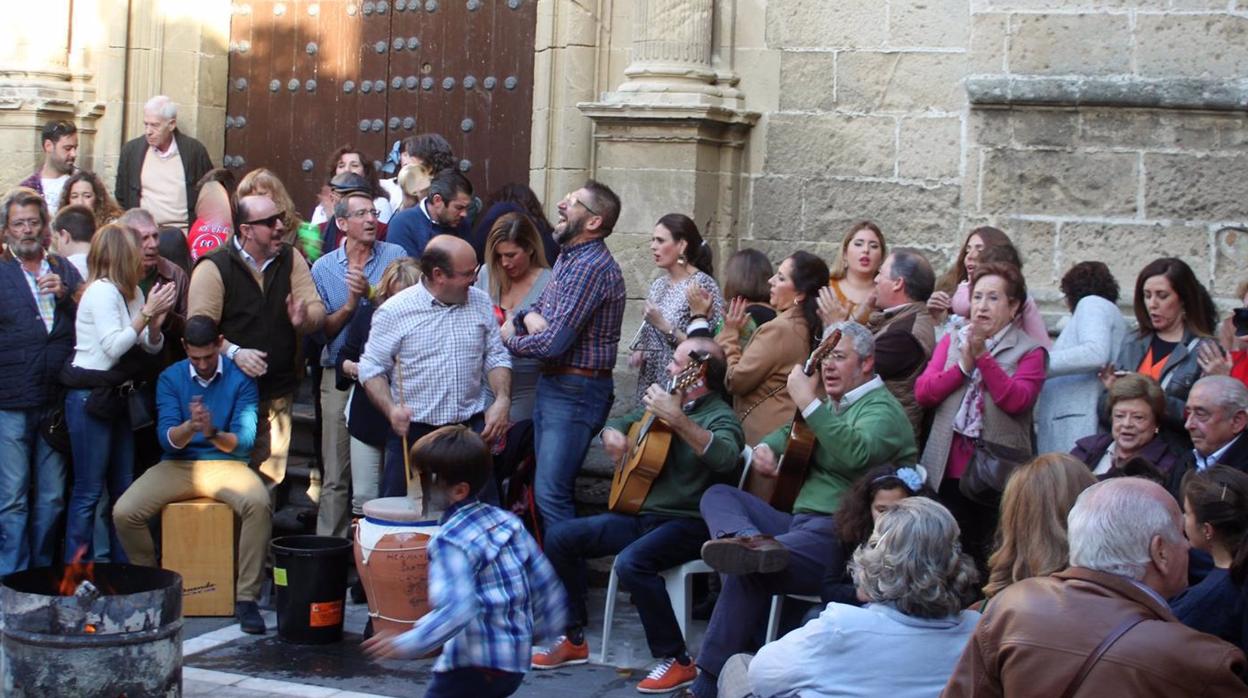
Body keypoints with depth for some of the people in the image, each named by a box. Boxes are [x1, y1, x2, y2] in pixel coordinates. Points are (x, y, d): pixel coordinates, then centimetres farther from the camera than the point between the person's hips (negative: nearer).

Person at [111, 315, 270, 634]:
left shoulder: (240, 378, -1)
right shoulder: (170, 378, 4)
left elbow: (244, 440, -8)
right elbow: (167, 439, -6)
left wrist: (213, 433, -29)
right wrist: (190, 426, -29)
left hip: (226, 464, -2)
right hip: (178, 465, 2)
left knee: (259, 505, -35)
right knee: (123, 512, -23)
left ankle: (246, 598, -23)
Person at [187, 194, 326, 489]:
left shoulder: (290, 260, 9)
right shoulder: (214, 267, -6)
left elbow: (317, 309, 2)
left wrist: (305, 319, -21)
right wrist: (233, 352, -28)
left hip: (277, 392, 4)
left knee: (270, 475, 6)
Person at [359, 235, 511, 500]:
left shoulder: (480, 302, 6)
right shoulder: (394, 311, -6)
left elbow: (496, 357, 12)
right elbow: (372, 368, -3)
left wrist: (502, 400, -5)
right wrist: (390, 409, -20)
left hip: (472, 429, 3)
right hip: (413, 432, -3)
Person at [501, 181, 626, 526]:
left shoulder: (592, 266, -20)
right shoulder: (569, 257, 12)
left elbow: (554, 342, -24)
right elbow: (540, 305, 18)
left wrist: (510, 339, -5)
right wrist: (529, 315, -7)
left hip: (576, 391, -10)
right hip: (551, 383, 10)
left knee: (550, 493, -13)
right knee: (545, 486, 16)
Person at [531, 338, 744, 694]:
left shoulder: (720, 416, -13)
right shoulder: (665, 400, 11)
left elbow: (724, 458, -36)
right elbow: (620, 423, 27)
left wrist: (677, 419, -42)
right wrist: (612, 435, 3)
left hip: (689, 523, -9)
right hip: (640, 514, 9)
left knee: (632, 562, -35)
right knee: (559, 536, 1)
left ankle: (678, 662, -21)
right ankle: (573, 640, 10)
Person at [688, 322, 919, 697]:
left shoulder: (882, 409, -6)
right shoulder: (834, 404, 23)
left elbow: (855, 454, -28)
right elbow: (789, 433, 37)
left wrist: (808, 403, -26)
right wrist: (765, 448, 12)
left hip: (840, 532, -10)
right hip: (800, 521, 10)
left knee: (746, 571, -29)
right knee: (718, 495, 3)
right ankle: (751, 541, -33)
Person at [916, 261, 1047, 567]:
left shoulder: (1029, 351, 4)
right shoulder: (951, 341, 16)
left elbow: (1016, 401, -12)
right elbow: (922, 392, 5)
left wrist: (983, 357, -14)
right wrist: (963, 365, -7)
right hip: (948, 471, 3)